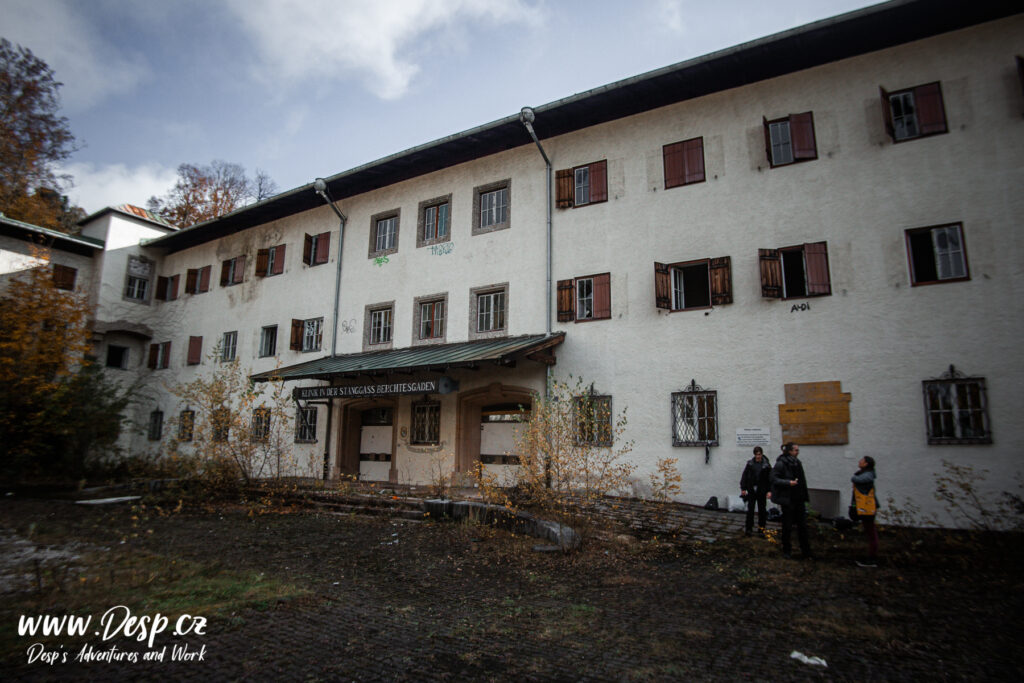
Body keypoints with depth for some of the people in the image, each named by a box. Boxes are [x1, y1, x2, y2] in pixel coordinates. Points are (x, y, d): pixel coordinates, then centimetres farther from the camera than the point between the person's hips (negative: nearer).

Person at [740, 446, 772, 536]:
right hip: (751, 490, 1)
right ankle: (749, 528, 10)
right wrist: (743, 488, 0)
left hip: (762, 491, 0)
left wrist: (769, 491, -11)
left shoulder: (766, 465, -3)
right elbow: (744, 476, 3)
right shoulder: (750, 463, 0)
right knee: (750, 510, 2)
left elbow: (770, 478, -4)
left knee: (762, 510, 6)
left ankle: (761, 529, 17)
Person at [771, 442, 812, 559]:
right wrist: (788, 483, -25)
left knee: (802, 525, 8)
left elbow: (802, 480, 16)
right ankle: (786, 551, 19)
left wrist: (804, 496, 13)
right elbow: (774, 479, -15)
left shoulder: (797, 462, 8)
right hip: (787, 499, -6)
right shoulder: (781, 463, -12)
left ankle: (806, 552, 19)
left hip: (799, 499, 6)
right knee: (787, 526, 5)